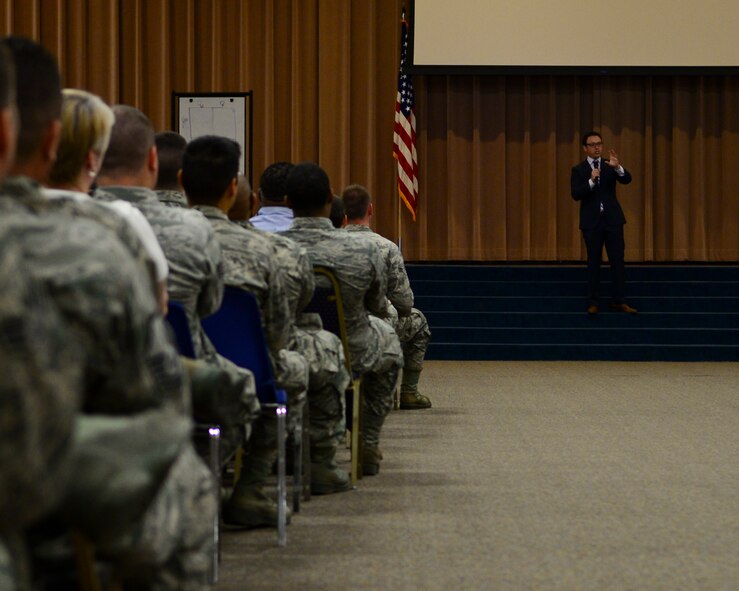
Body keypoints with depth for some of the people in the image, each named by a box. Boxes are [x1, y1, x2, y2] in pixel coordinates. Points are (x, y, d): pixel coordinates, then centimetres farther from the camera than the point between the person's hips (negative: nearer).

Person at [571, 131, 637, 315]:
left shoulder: (610, 165, 5)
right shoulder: (578, 170, 0)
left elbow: (627, 180, -11)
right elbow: (576, 195, -12)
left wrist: (617, 167, -31)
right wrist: (591, 181, -26)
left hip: (613, 219, 2)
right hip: (591, 221, -2)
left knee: (618, 261, 0)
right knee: (594, 262, 3)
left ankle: (618, 301, 6)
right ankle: (593, 302, 8)